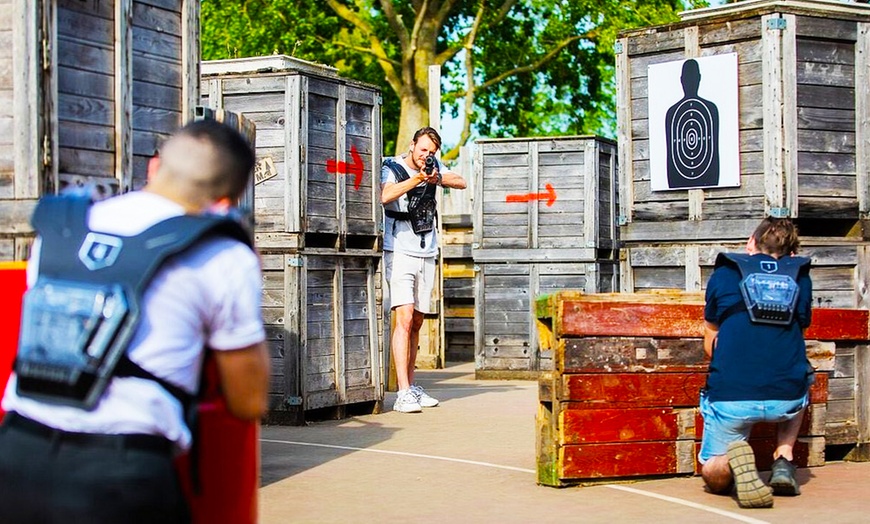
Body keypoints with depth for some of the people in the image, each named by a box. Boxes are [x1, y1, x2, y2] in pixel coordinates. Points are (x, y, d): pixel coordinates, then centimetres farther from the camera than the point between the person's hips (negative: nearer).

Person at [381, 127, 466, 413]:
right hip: (399, 252, -6)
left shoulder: (434, 167, 10)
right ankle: (404, 394, -20)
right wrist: (416, 179, -30)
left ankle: (411, 386, 20)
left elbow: (461, 183, 0)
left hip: (426, 254, 6)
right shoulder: (392, 168, -6)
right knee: (405, 318, -16)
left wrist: (438, 178, -17)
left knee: (417, 323, 11)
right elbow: (385, 196, -24)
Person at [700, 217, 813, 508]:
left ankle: (734, 456, -15)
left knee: (715, 480, 21)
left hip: (730, 395, -1)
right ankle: (783, 462, 18)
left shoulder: (724, 274, 11)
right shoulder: (800, 276, 14)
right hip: (787, 398, 1)